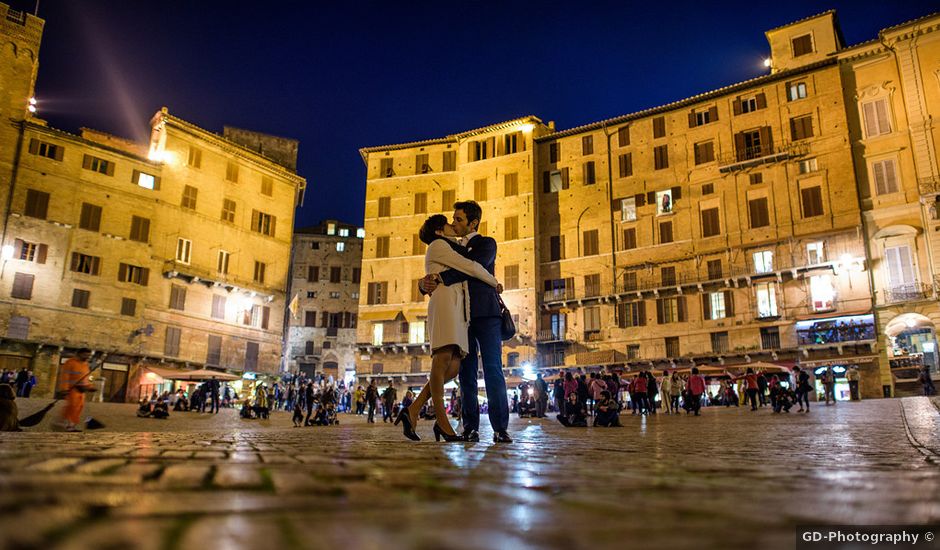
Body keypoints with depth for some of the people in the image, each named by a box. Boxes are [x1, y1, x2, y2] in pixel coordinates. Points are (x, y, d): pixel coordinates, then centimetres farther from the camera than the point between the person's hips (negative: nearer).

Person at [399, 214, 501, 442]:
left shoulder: (446, 249, 37)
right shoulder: (438, 245, 7)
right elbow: (470, 267, 2)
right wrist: (494, 282, 12)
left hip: (457, 308, 9)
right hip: (445, 302, -9)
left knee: (453, 366, -5)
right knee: (443, 357, -18)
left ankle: (413, 411, -6)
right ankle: (442, 423, -24)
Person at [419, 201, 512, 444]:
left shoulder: (487, 243, 6)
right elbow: (437, 280, 19)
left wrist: (440, 278, -20)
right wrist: (425, 284, -6)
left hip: (486, 314, -5)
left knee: (493, 370, -9)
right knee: (466, 373, 1)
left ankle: (500, 428, -10)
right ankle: (471, 428, 3)